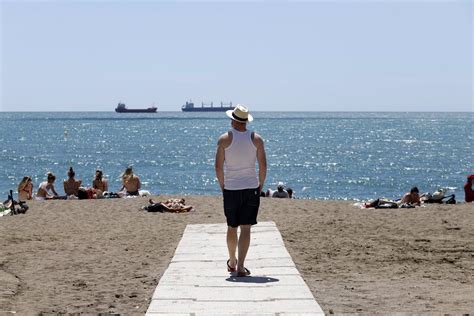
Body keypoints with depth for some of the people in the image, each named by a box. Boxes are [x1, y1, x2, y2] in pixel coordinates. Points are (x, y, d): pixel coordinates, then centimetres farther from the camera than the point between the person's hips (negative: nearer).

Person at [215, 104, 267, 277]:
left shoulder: (224, 139, -4)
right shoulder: (256, 138, -1)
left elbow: (218, 167, -5)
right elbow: (263, 165, -3)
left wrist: (222, 186, 8)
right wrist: (260, 185, 9)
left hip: (230, 188, 0)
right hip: (251, 188, 0)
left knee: (232, 227, 15)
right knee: (245, 228, 0)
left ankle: (232, 262, 31)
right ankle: (241, 267, -6)